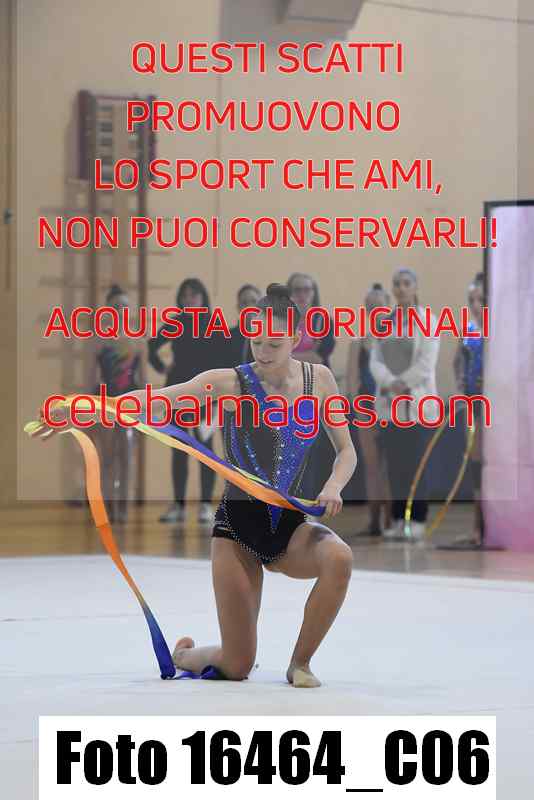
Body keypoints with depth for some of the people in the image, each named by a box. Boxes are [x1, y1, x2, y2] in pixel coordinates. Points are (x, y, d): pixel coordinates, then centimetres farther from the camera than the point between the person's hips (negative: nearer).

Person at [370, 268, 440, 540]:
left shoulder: (427, 321, 0)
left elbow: (426, 363, -9)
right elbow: (376, 360, 5)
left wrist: (402, 384, -11)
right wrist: (391, 384, -13)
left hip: (417, 403, -4)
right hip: (389, 403, 4)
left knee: (416, 461, -8)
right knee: (394, 463, 2)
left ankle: (418, 520, -6)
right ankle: (398, 519, 5)